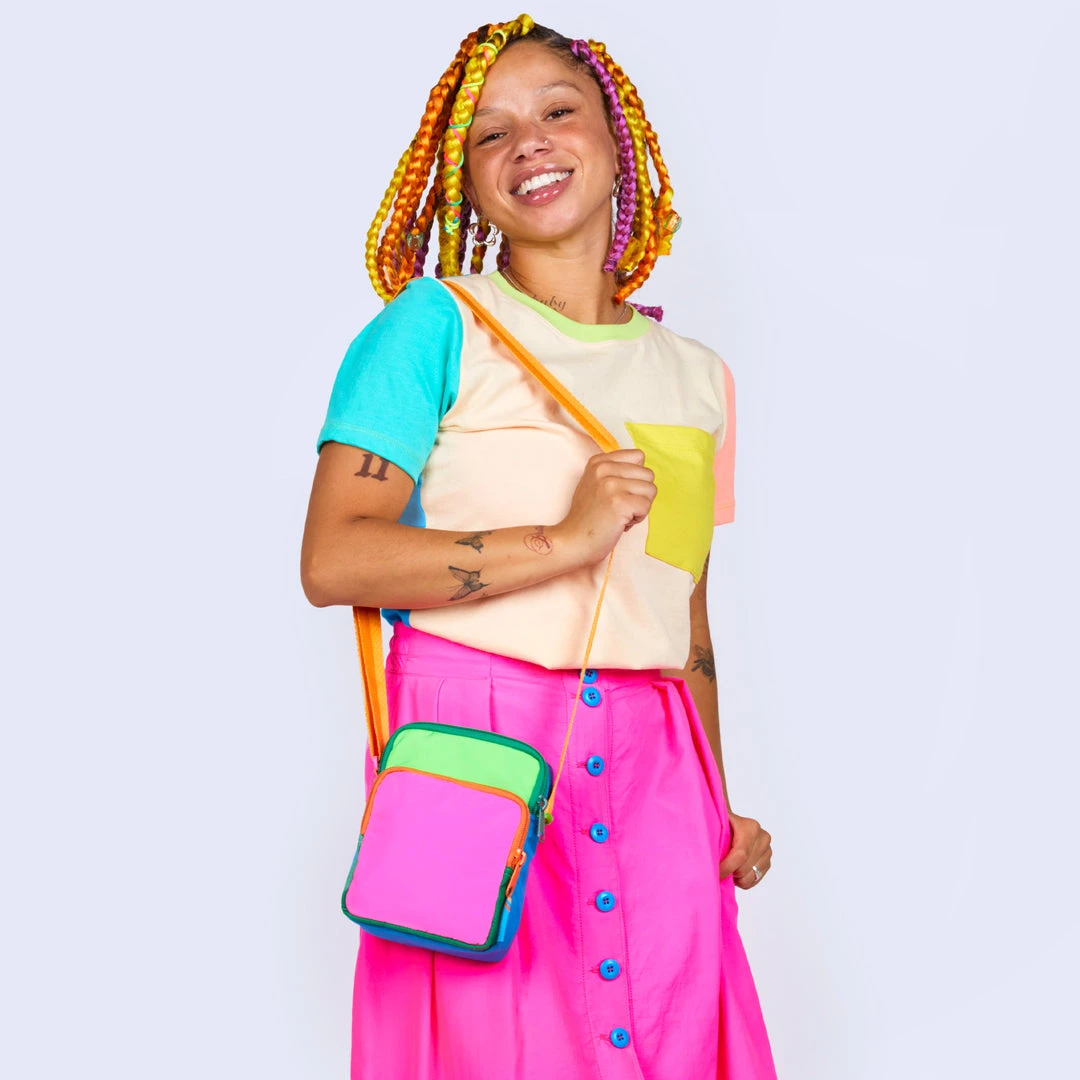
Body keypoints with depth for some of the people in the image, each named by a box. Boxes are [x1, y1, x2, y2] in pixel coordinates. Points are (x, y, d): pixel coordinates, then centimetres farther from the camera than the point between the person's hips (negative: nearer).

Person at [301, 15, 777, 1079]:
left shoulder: (698, 375, 14)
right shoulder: (437, 325, -2)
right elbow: (333, 561, -11)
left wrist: (722, 800, 14)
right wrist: (564, 540, -15)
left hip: (650, 771, 4)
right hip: (472, 747, -4)